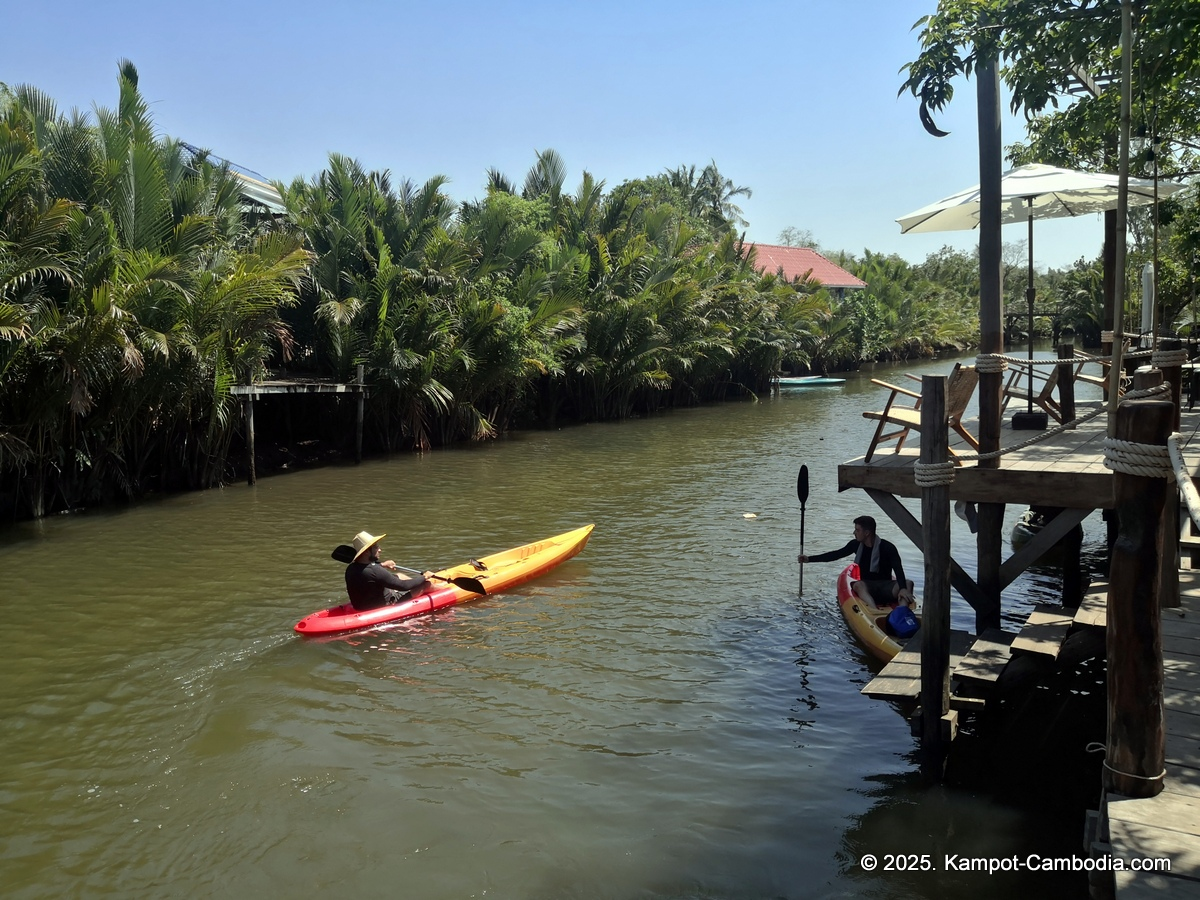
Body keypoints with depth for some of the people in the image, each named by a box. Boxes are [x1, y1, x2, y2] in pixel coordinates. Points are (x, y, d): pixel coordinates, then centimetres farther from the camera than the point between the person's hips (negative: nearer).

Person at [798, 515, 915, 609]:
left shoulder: (887, 547, -10)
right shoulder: (856, 544, 4)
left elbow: (898, 569, -21)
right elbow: (836, 554, 13)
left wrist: (903, 588, -40)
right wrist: (809, 559, 13)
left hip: (886, 587, -2)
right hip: (867, 587, 2)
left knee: (907, 583, -30)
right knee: (858, 585, -34)